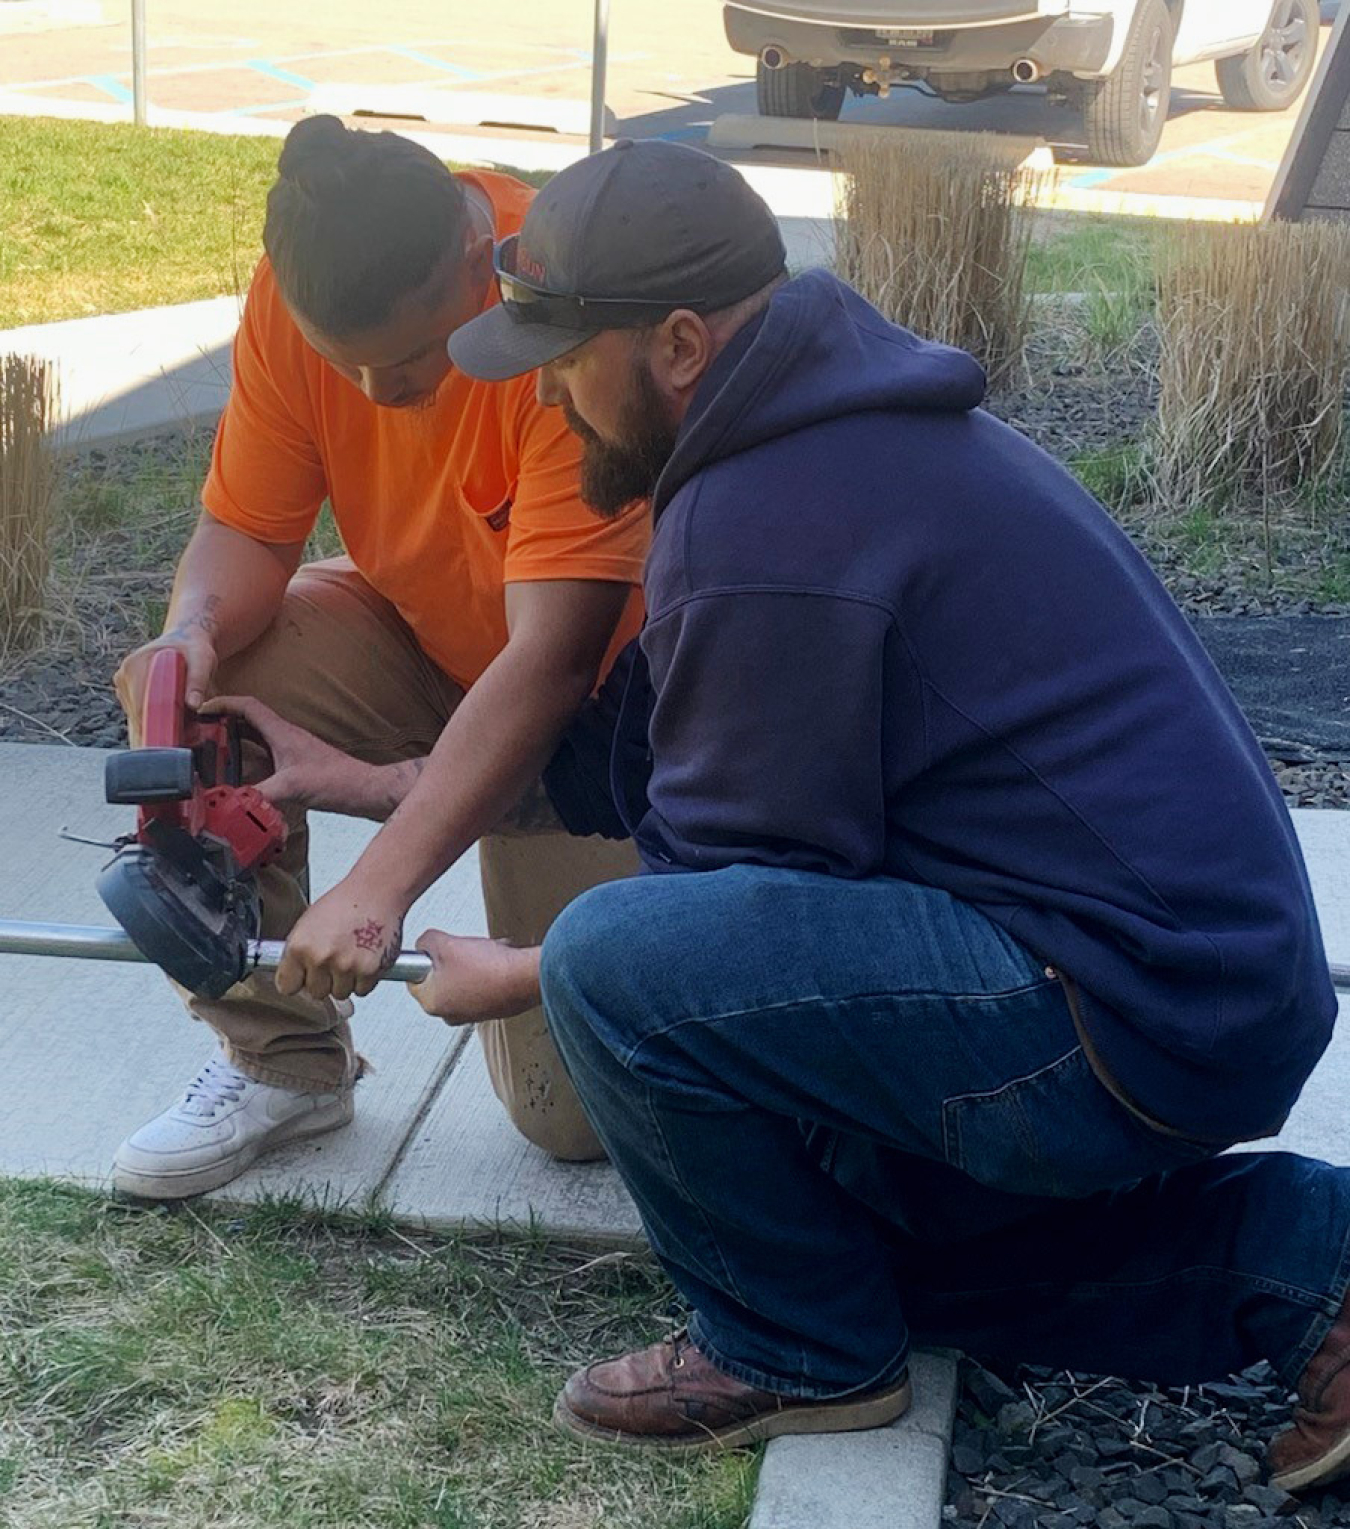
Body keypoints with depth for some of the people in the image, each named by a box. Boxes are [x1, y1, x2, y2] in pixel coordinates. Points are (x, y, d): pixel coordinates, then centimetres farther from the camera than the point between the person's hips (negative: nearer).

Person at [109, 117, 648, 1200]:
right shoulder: (300, 295, -18)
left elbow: (551, 661, -39)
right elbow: (246, 529, -10)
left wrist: (380, 885, -45)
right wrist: (193, 632, -35)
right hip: (420, 639, 5)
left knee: (577, 1110, -9)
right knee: (195, 696, -25)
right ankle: (282, 1059, -5)